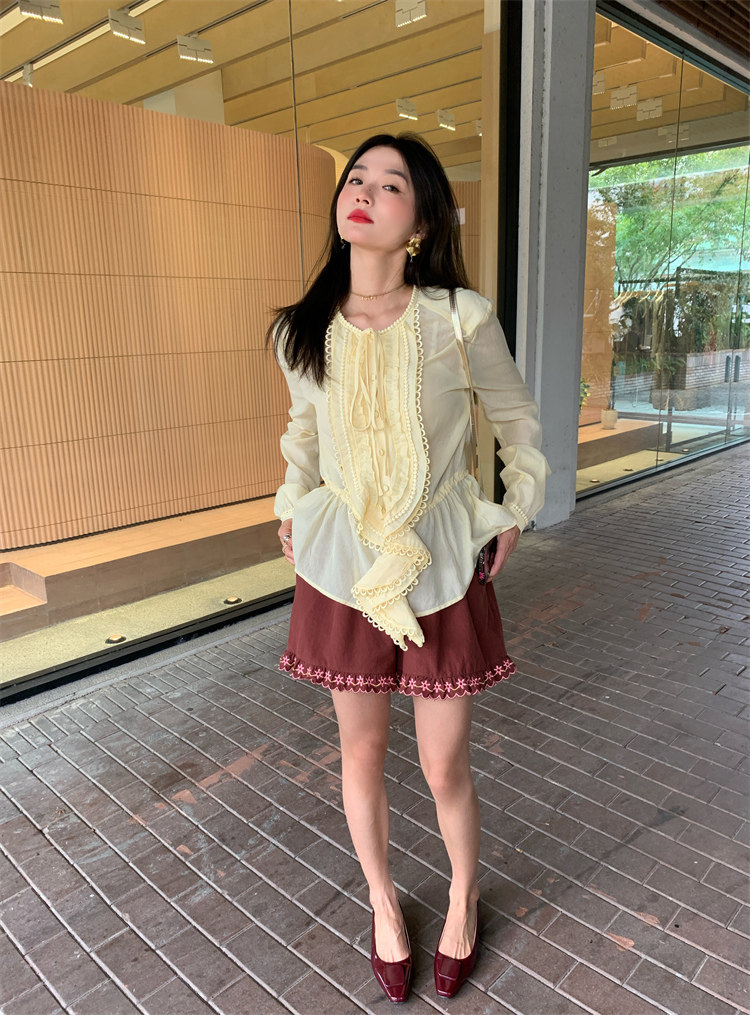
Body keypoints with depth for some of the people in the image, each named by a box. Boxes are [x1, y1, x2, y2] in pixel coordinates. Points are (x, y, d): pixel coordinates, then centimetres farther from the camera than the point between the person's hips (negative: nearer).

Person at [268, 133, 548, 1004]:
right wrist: (292, 506, 12)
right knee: (361, 752, 16)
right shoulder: (301, 333, -2)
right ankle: (383, 904, 44)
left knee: (445, 770, 9)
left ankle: (463, 899, 43)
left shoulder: (463, 320, -11)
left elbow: (518, 424, 5)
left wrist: (512, 516, 7)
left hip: (441, 567, -2)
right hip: (343, 564, 3)